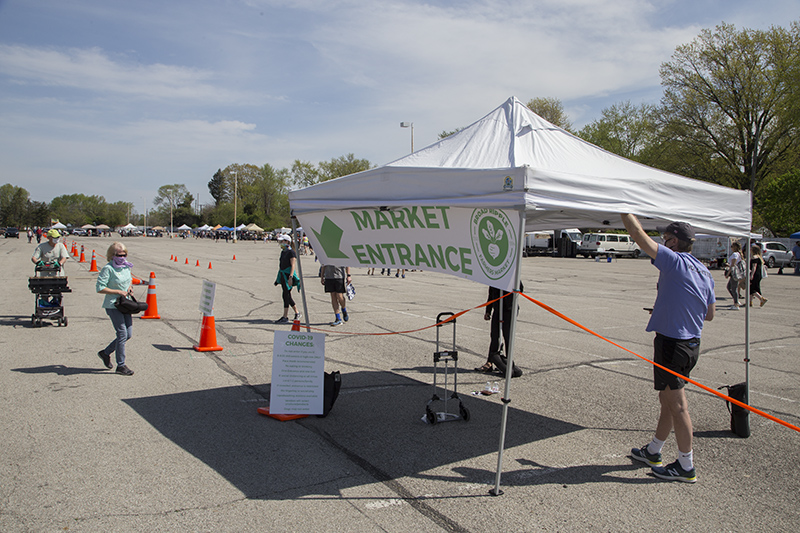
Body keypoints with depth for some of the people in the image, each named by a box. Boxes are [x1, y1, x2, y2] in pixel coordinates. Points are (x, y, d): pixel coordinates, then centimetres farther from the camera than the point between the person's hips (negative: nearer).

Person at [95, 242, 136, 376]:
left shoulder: (126, 267, 10)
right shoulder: (108, 269, -12)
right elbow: (100, 288, -15)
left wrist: (130, 287, 7)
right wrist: (118, 292, -17)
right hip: (113, 305, -8)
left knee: (128, 333, 8)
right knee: (122, 333, -9)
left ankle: (106, 352, 28)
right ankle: (121, 365, 1)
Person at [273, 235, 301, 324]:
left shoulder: (291, 252, -11)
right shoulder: (283, 252, 16)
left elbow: (293, 265, -17)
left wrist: (290, 277, -26)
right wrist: (279, 277, 24)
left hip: (288, 276, -9)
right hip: (283, 275, 9)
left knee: (286, 295, -9)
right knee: (288, 296, 12)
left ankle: (285, 317, -6)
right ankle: (297, 313, 24)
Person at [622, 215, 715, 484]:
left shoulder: (675, 261, -16)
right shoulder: (704, 272, 10)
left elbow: (639, 235, -19)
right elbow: (709, 314, 16)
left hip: (672, 344, -9)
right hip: (692, 343, 9)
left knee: (677, 405, 1)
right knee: (667, 398, 19)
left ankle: (686, 466, 12)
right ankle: (653, 451, 34)